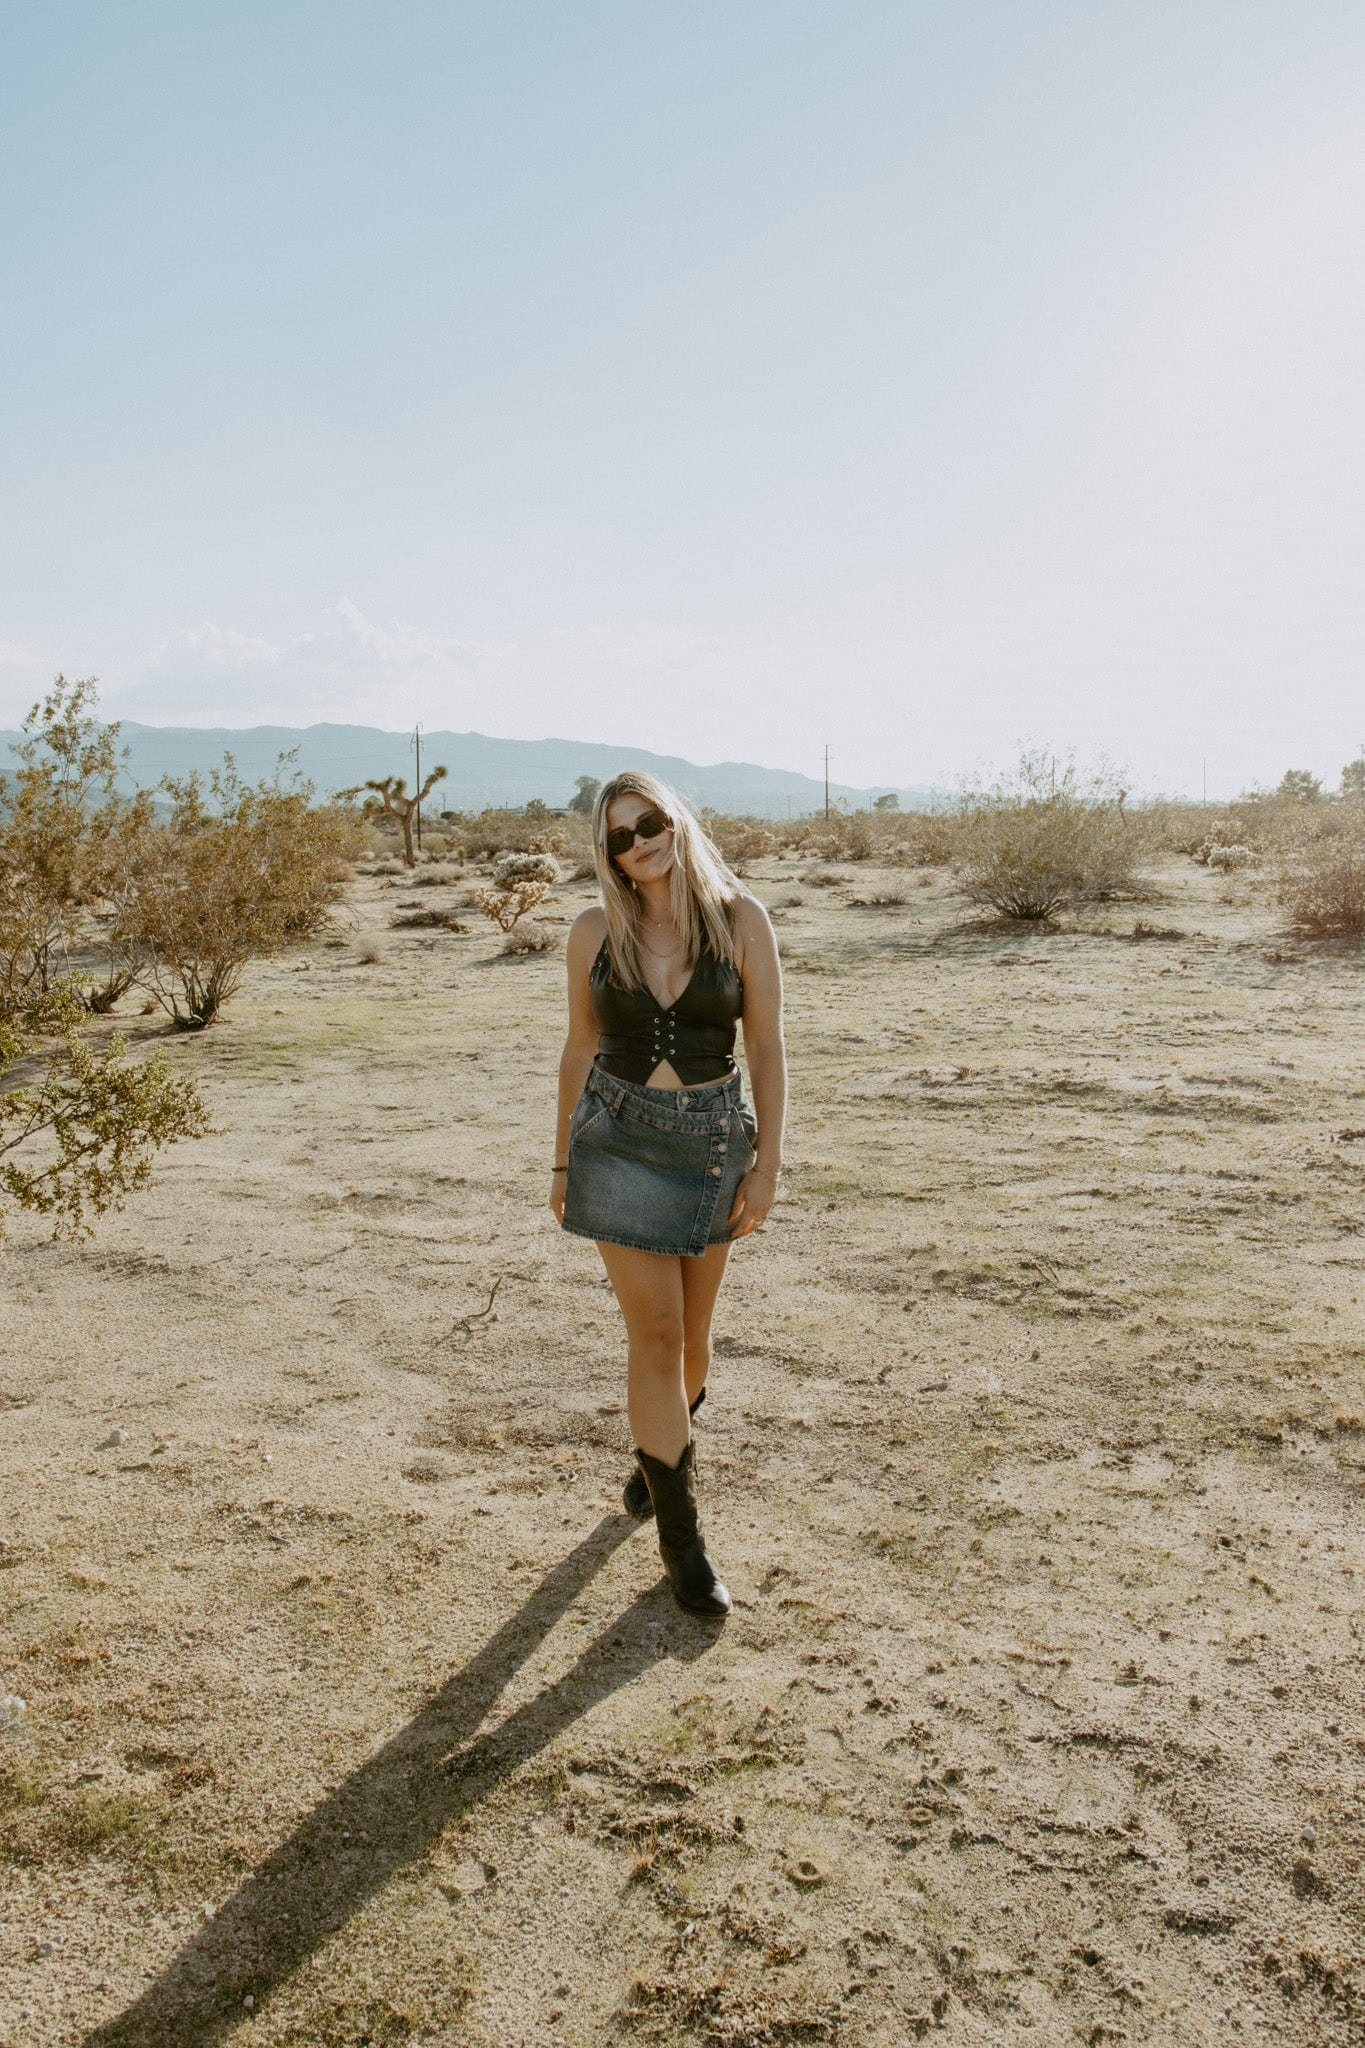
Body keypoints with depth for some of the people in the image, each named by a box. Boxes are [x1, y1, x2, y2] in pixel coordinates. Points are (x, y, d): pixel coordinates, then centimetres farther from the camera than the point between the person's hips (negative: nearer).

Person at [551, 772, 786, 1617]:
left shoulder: (740, 919, -6)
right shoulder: (595, 932, -2)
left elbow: (768, 1048, -5)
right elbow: (580, 1050, 7)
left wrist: (767, 1164, -9)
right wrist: (563, 1161, 11)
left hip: (712, 1141, 1)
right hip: (617, 1137, 0)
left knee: (693, 1331, 14)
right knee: (655, 1332, -3)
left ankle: (660, 1448, 46)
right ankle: (681, 1532, 9)